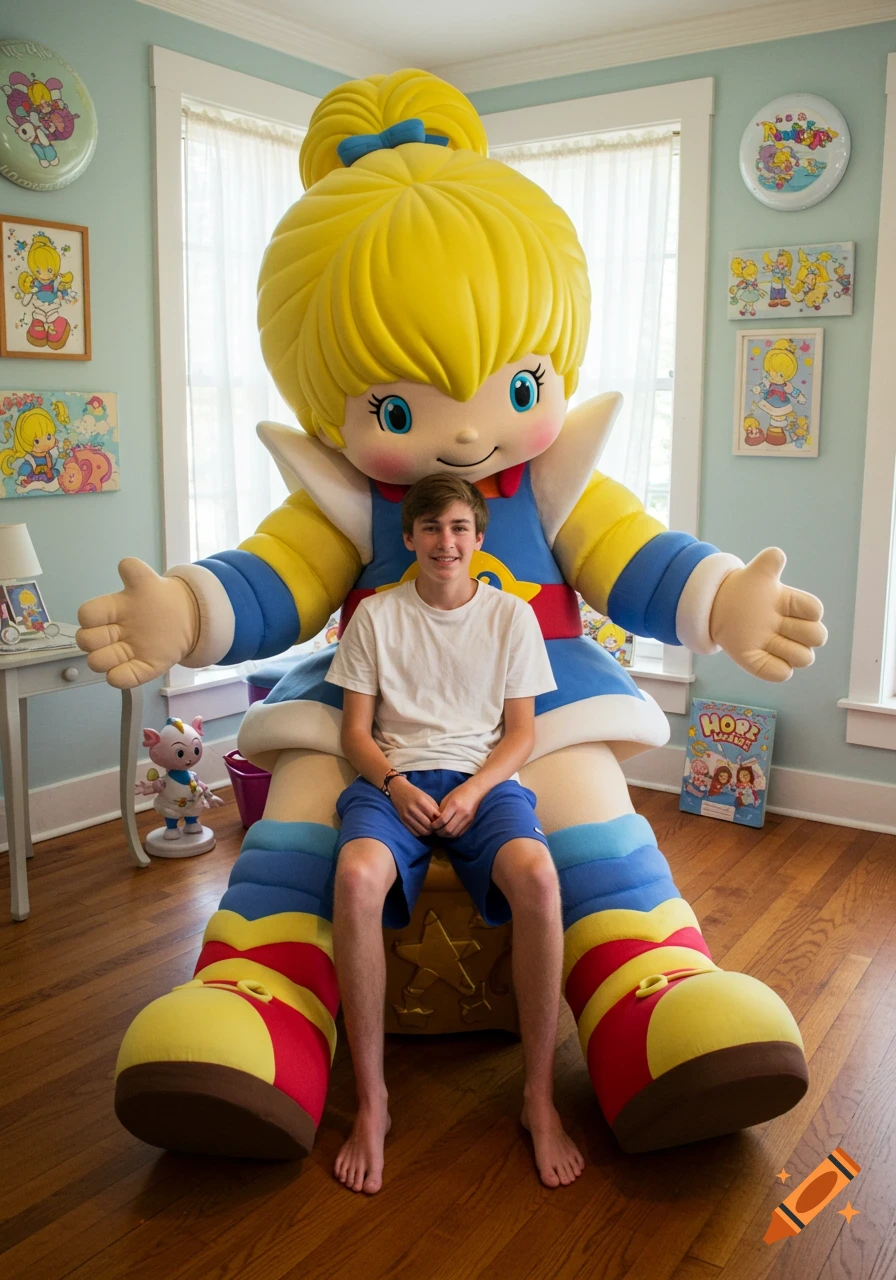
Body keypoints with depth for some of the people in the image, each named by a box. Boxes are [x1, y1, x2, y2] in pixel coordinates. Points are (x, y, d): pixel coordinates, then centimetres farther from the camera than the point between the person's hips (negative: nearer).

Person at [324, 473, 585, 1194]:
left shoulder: (512, 615, 11)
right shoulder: (376, 616, 10)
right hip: (393, 778, 0)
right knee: (357, 876, -35)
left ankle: (540, 1097, -18)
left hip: (484, 777, 0)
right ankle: (371, 1102, -20)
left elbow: (521, 731, 8)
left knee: (537, 876, -34)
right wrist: (395, 784, -12)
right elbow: (356, 729, 8)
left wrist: (473, 791, -10)